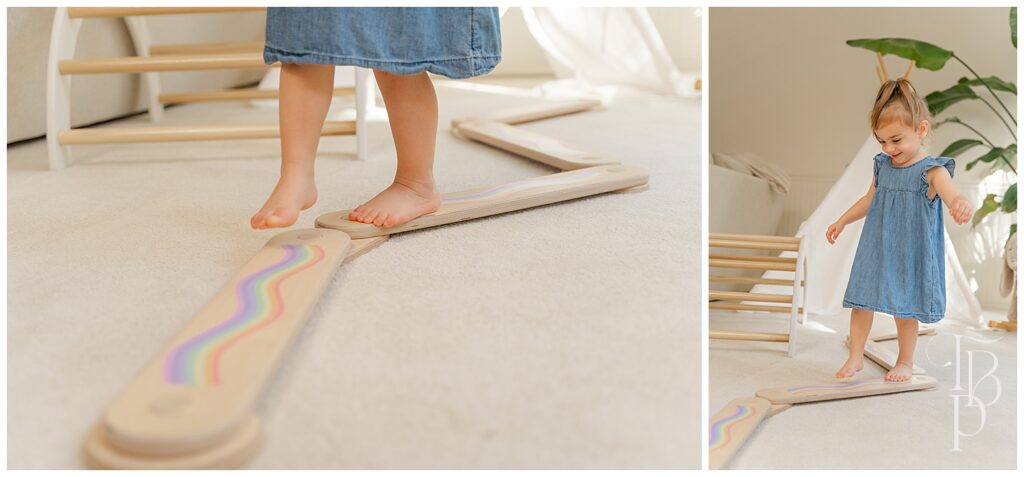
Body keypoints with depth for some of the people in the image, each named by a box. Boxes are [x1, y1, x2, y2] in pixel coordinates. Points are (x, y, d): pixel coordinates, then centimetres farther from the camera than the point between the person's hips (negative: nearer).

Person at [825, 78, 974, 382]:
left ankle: (905, 362, 25)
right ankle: (855, 357, 19)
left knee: (904, 309, 6)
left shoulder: (932, 171, -15)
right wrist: (843, 221, 19)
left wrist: (962, 205, -55)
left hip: (909, 255, -5)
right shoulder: (882, 165, 4)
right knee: (861, 301, 6)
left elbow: (953, 197, -32)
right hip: (875, 250, 5)